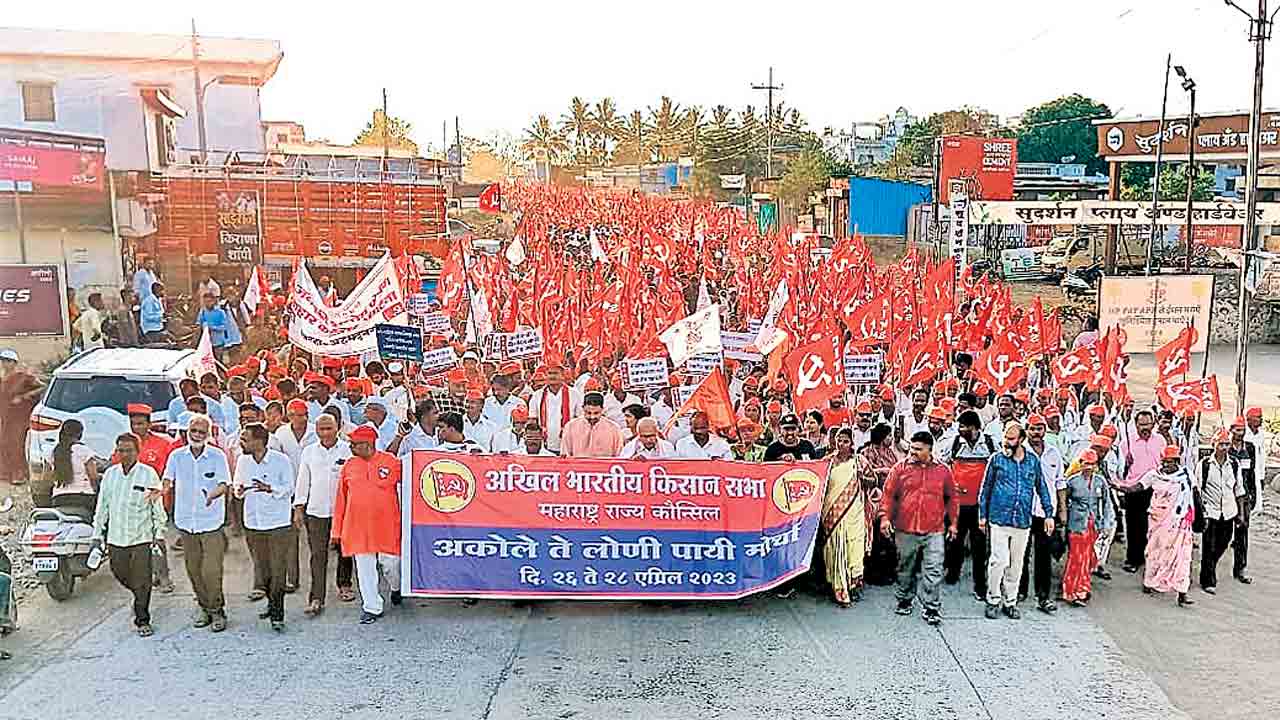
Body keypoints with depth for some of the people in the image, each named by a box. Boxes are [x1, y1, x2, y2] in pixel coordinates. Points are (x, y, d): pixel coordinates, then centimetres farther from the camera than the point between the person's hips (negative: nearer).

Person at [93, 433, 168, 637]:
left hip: (141, 537, -4)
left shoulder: (148, 474, -4)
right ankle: (140, 598, 42)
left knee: (142, 581, -2)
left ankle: (142, 620, 10)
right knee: (120, 575, 13)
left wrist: (159, 534, -3)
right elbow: (102, 506, 13)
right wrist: (98, 534, 12)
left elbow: (158, 506, -1)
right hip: (115, 537, 4)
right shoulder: (110, 474, 6)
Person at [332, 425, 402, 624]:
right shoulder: (349, 466, 4)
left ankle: (397, 587, 38)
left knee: (391, 563, 6)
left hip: (387, 525, -2)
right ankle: (371, 608, 18)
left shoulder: (391, 462, -6)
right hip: (358, 526, 3)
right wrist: (337, 530, 9)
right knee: (364, 569, 6)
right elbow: (341, 499, 9)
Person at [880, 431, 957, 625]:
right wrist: (885, 517, -5)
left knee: (933, 571, -4)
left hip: (934, 531, 0)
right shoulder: (901, 468, 1)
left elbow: (951, 498, 13)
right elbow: (889, 494, 3)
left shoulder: (943, 471, 4)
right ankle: (905, 599, 31)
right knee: (905, 568, 13)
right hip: (905, 529, 1)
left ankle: (932, 607, 5)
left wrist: (952, 522, 12)